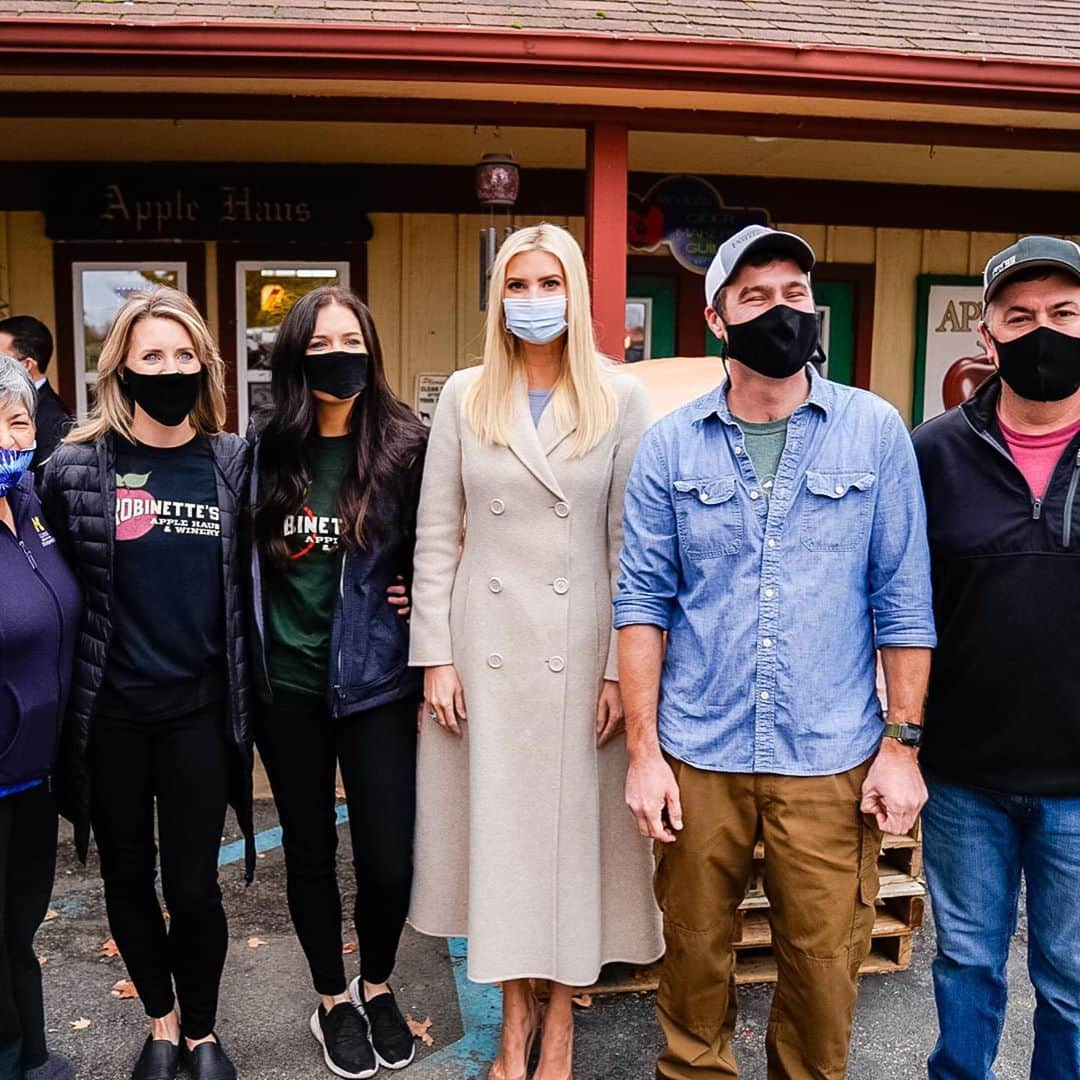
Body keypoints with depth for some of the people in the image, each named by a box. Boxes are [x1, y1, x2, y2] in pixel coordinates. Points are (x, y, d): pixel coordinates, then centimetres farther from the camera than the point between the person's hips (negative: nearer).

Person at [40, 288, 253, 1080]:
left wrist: (246, 694, 3)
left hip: (199, 708, 0)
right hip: (111, 712, 1)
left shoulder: (236, 463, -1)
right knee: (127, 878, 15)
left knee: (194, 889, 4)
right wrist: (64, 700, 2)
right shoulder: (77, 467, -4)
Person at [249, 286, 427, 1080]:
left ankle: (377, 987, 32)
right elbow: (244, 563, 9)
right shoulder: (266, 451, 0)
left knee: (388, 862, 0)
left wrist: (420, 597, -8)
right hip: (286, 683, 2)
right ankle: (333, 1000, 37)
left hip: (375, 680, -2)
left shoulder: (406, 447, -6)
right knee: (309, 850, 14)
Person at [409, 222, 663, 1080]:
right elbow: (436, 535, 3)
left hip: (579, 648, -1)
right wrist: (436, 654, -2)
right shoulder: (464, 396, 4)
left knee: (573, 823, 8)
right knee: (496, 824, 10)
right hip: (485, 646, 2)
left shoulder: (620, 399, 0)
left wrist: (622, 667, -6)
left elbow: (631, 544, -2)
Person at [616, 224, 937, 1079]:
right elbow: (643, 600, 1)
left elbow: (903, 597, 1)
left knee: (825, 964, 12)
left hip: (831, 757, 0)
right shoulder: (671, 444, 0)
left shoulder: (876, 430, -1)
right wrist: (644, 749, -3)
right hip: (698, 754, 1)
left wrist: (902, 741, -2)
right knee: (695, 952, 16)